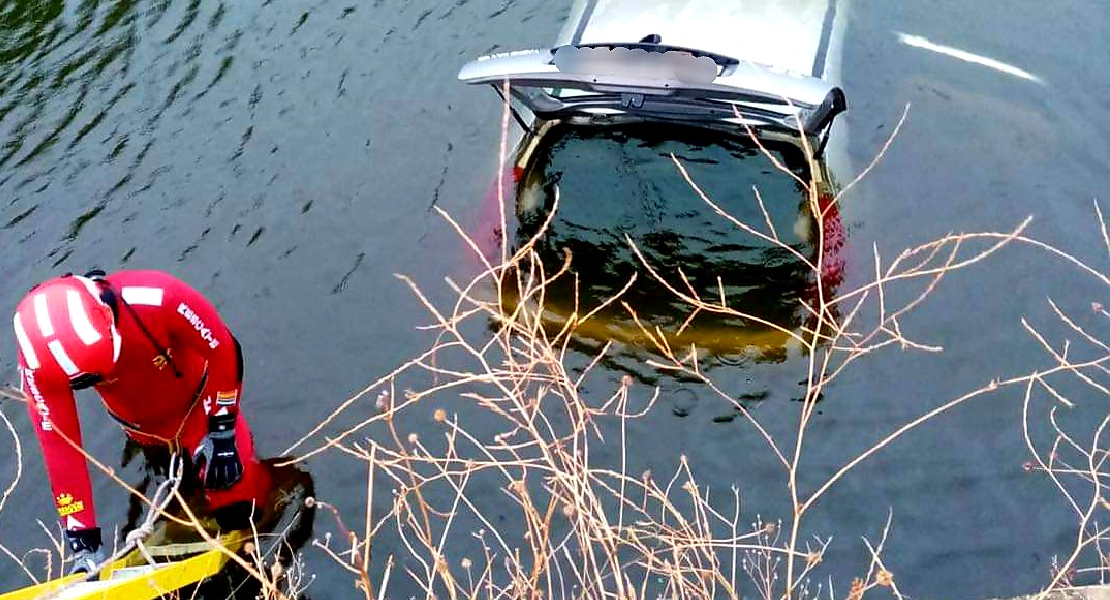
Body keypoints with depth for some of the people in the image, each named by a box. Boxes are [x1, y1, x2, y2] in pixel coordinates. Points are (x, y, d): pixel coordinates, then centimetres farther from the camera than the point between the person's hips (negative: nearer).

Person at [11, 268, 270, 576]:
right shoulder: (40, 360, -33)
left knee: (239, 509, -6)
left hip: (198, 404, -2)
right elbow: (59, 446, -26)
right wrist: (83, 541, -25)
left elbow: (224, 350, -25)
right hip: (141, 426, 3)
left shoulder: (157, 298, -43)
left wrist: (222, 432, -20)